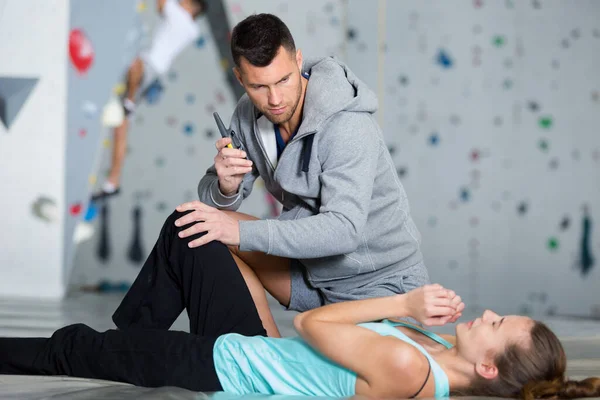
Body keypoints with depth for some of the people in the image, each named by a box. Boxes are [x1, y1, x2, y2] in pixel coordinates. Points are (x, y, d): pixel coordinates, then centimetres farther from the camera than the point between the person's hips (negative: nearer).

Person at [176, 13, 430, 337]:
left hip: (381, 284, -7)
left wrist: (242, 232, -39)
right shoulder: (250, 114, -5)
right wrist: (226, 187, -27)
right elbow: (212, 201, -1)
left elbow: (343, 229, -35)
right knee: (208, 230, -5)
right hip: (316, 273, 7)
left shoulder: (348, 128, -26)